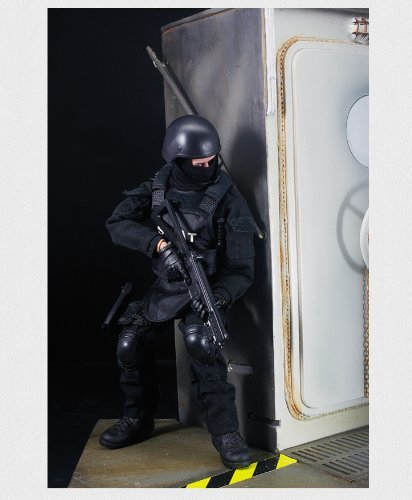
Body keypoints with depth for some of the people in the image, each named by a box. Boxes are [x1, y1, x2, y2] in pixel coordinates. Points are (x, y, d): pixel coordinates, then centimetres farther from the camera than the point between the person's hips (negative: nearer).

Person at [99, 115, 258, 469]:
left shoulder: (227, 198, -18)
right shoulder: (159, 187, -6)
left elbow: (241, 268, -19)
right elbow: (117, 224, -17)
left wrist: (219, 296, -39)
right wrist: (159, 244, -33)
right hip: (167, 284, 5)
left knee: (199, 339, -31)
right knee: (131, 342, -3)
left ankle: (226, 433, -22)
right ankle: (139, 420, 21)